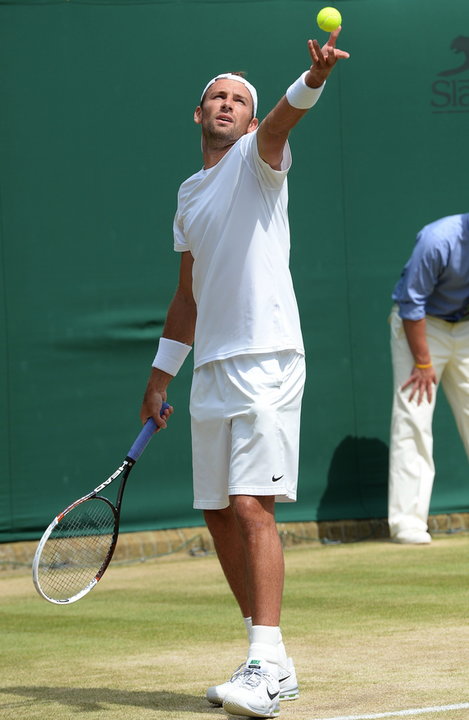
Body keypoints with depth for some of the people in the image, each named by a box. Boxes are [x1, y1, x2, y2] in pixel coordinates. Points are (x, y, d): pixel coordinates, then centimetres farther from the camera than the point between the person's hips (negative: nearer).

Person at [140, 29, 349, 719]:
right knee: (221, 516, 6)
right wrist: (162, 374, 23)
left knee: (251, 507, -16)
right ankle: (270, 661, 13)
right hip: (211, 370, 8)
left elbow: (278, 125, -24)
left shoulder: (256, 159, 0)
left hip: (265, 360, -7)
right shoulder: (189, 194, 20)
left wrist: (313, 79, -45)